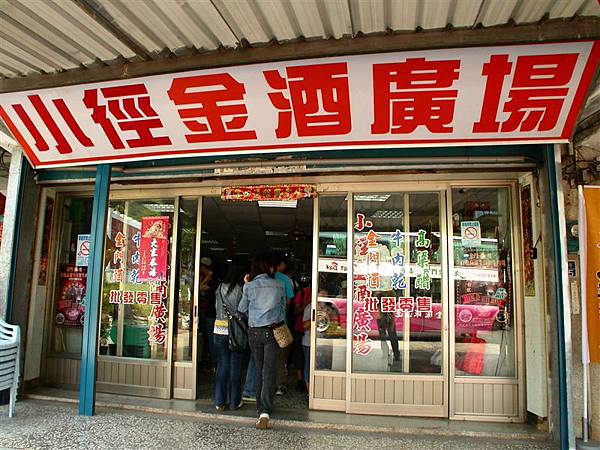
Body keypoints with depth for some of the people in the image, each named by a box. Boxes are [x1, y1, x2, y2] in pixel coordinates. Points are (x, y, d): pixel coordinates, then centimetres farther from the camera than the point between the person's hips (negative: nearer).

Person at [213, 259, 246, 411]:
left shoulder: (220, 288, 0)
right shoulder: (242, 289, -11)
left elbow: (217, 307, 8)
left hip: (219, 329, 3)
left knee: (222, 365, 11)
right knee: (235, 366, 8)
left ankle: (219, 402, 16)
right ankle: (234, 401, 17)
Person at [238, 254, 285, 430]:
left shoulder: (249, 287, -5)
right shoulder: (278, 285, -4)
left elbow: (242, 309, 8)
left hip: (254, 332, 1)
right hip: (273, 331, -1)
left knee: (258, 368, 18)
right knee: (269, 371, -2)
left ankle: (260, 407, 27)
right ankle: (265, 411, -12)